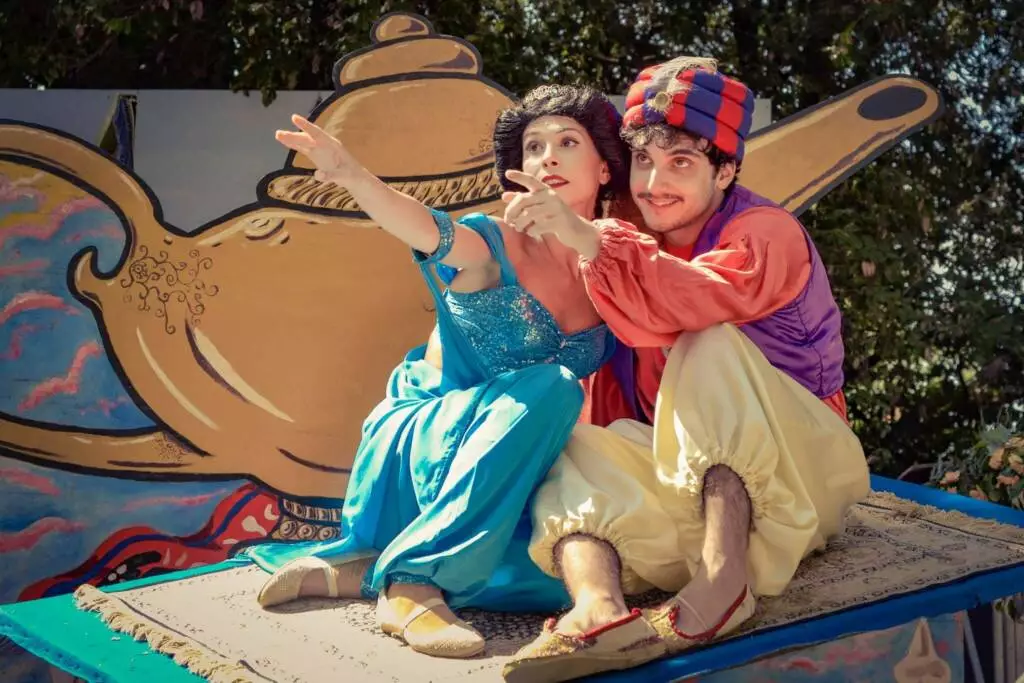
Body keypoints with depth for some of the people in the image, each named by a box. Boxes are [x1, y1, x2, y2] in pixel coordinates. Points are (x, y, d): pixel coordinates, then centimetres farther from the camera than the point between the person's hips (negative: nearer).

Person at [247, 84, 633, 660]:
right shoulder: (493, 249, -12)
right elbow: (430, 230, -35)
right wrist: (352, 176, -53)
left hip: (495, 471, 5)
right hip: (419, 441, -5)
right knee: (549, 385, -32)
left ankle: (352, 572, -12)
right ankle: (413, 584, -31)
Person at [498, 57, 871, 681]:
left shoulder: (766, 233, -10)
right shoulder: (634, 248, 10)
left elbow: (704, 301, -35)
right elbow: (617, 411, 11)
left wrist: (591, 241, -39)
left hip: (800, 478, -5)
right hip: (686, 483, 6)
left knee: (713, 348, -29)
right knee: (571, 449, -17)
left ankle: (723, 580, -40)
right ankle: (598, 607, -44)